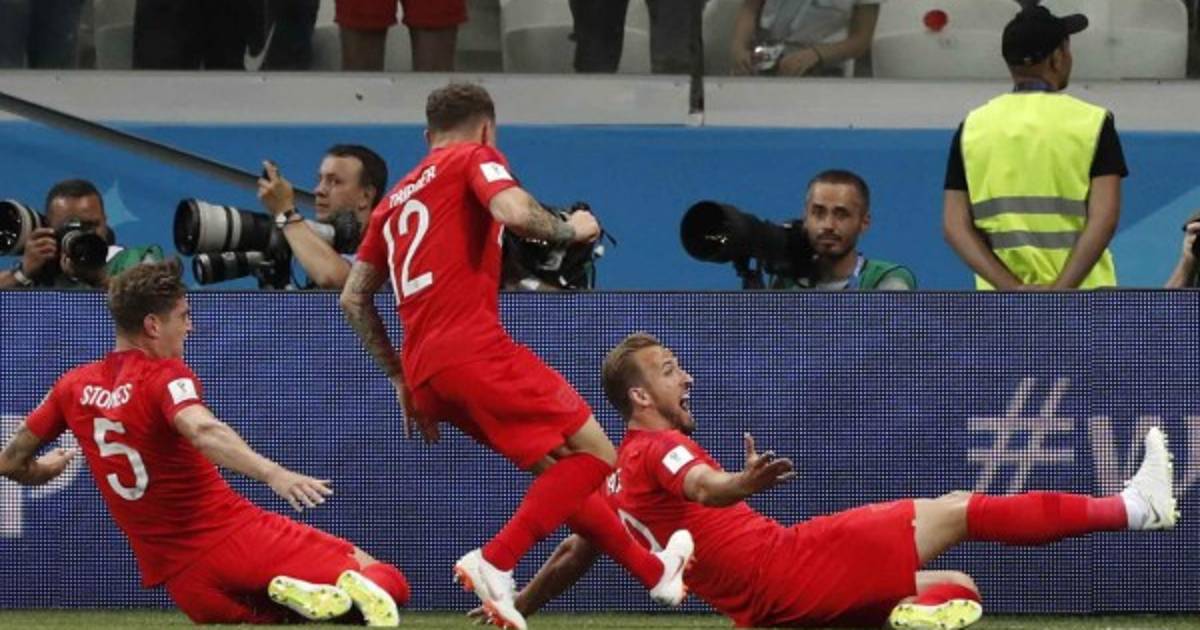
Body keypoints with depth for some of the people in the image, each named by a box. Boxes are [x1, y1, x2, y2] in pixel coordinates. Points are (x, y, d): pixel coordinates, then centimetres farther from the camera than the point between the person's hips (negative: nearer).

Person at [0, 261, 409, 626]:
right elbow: (202, 431, -29)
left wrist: (41, 471, 44)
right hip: (236, 535, -5)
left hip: (180, 580, 5)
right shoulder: (164, 374, -7)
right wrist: (273, 474, -44)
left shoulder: (75, 387, 10)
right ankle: (354, 586, -39)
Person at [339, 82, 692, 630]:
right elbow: (514, 213, -16)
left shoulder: (396, 198, 26)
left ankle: (653, 571, 26)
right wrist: (571, 230, 3)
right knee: (594, 453, -5)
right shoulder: (475, 157, 6)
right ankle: (494, 563, -20)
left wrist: (402, 381, 28)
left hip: (424, 371, 8)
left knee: (556, 467, 20)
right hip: (474, 349, -8)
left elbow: (354, 299, 24)